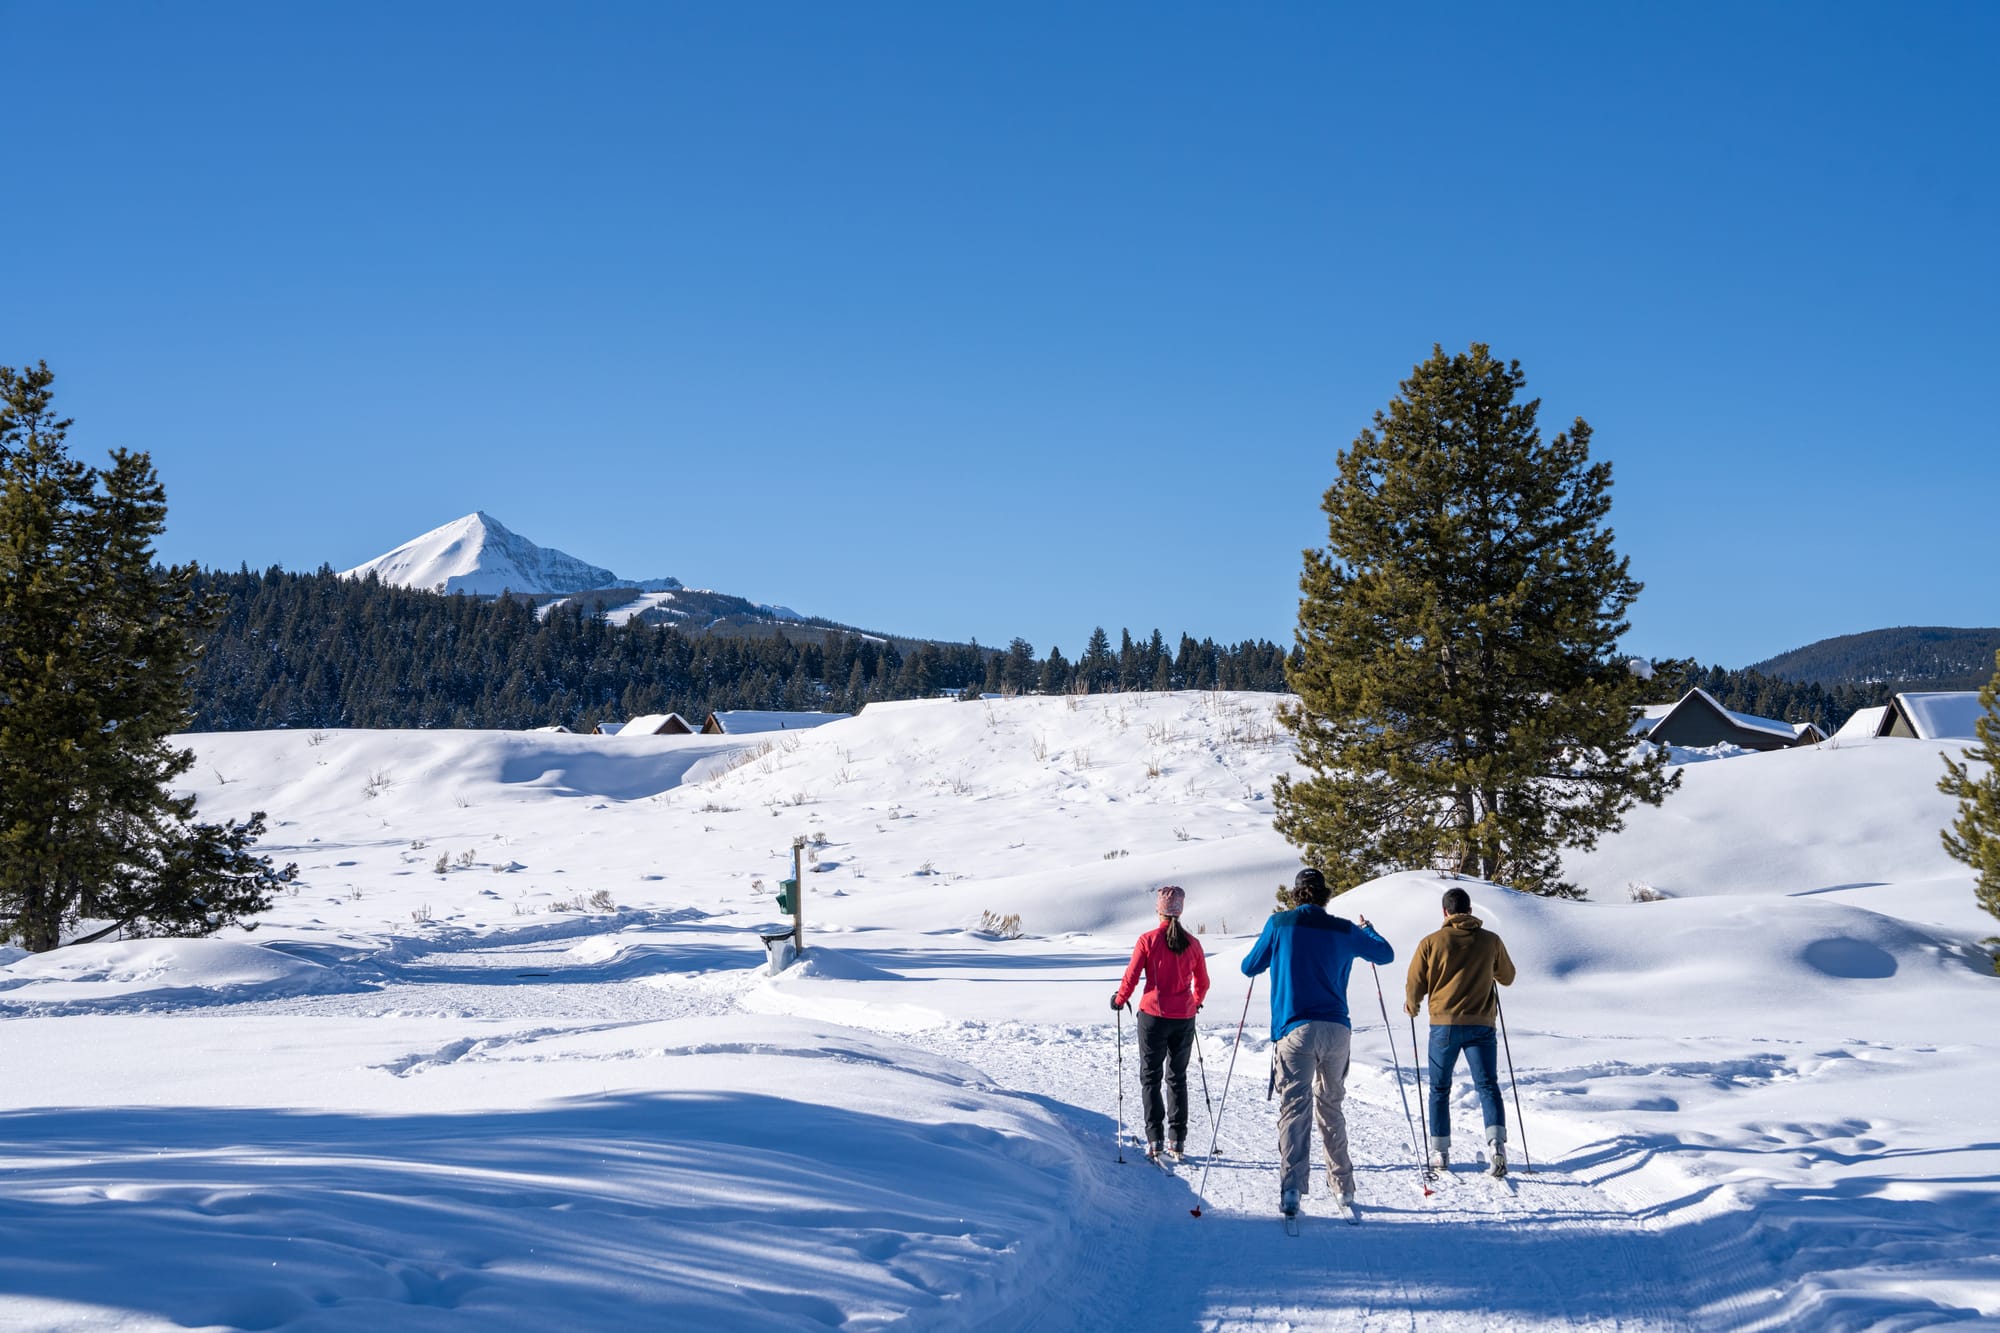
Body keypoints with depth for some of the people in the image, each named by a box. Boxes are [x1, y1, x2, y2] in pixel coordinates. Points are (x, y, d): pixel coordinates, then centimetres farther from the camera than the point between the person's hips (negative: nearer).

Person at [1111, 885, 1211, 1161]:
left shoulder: (1148, 940, -9)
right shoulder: (1192, 944, 1)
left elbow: (1131, 977, -9)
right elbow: (1203, 983, 11)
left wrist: (1119, 999, 10)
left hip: (1154, 1016, -3)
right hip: (1184, 1019, 3)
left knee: (1150, 1078, 7)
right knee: (1178, 1078, 14)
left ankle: (1155, 1139, 0)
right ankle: (1178, 1141, 11)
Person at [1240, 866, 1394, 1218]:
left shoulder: (1279, 924, 1)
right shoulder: (1343, 930, 7)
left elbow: (1249, 967, 11)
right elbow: (1386, 954, 23)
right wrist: (1366, 929, 42)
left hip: (1296, 1030, -2)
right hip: (1337, 1030, 3)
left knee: (1295, 1107, -6)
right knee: (1331, 1106, 16)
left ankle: (1291, 1189, -19)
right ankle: (1343, 1186, 21)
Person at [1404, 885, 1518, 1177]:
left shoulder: (1431, 942, -2)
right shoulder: (1490, 940, 3)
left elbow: (1415, 985, 2)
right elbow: (1508, 977, 17)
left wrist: (1411, 1006, 23)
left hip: (1444, 1024, -1)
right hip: (1481, 1024, 1)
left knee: (1440, 1089, 12)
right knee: (1487, 1085, 0)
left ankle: (1440, 1152, 13)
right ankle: (1496, 1142, -20)